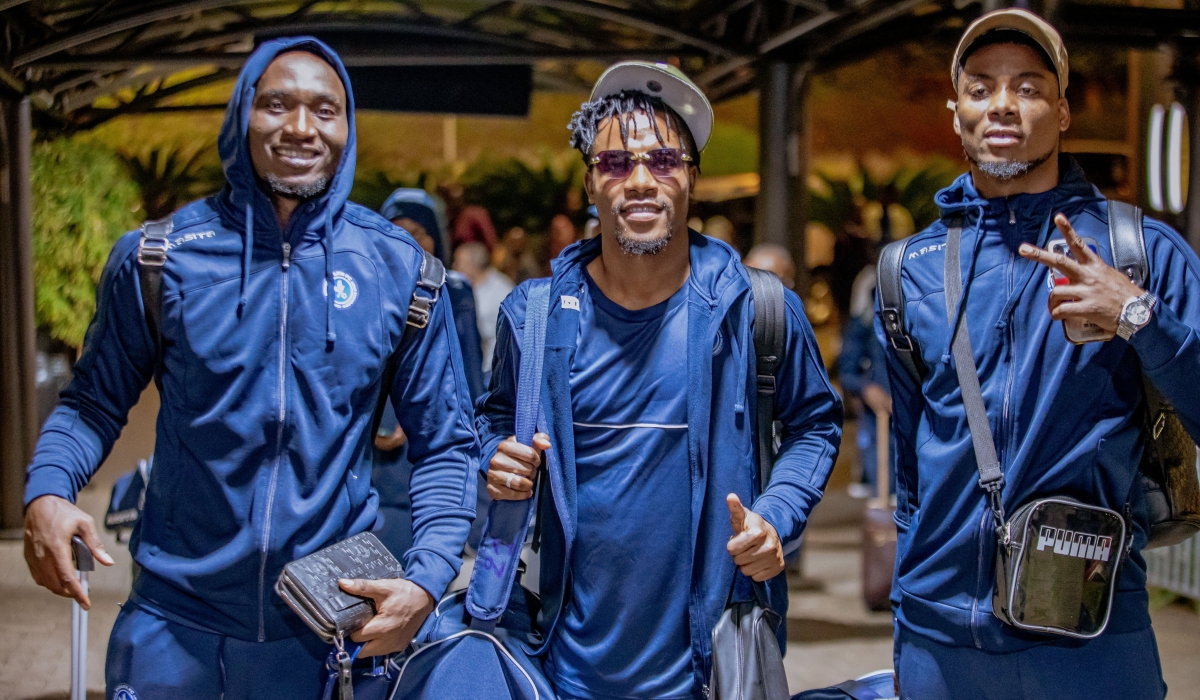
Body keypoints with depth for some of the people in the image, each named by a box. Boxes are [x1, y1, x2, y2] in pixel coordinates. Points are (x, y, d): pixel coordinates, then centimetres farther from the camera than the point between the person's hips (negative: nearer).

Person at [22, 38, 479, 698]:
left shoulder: (400, 269, -1)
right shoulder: (162, 256, -2)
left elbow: (445, 443, 2)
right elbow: (96, 399, 7)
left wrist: (427, 579, -11)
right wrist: (46, 492, -13)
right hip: (173, 622, 0)